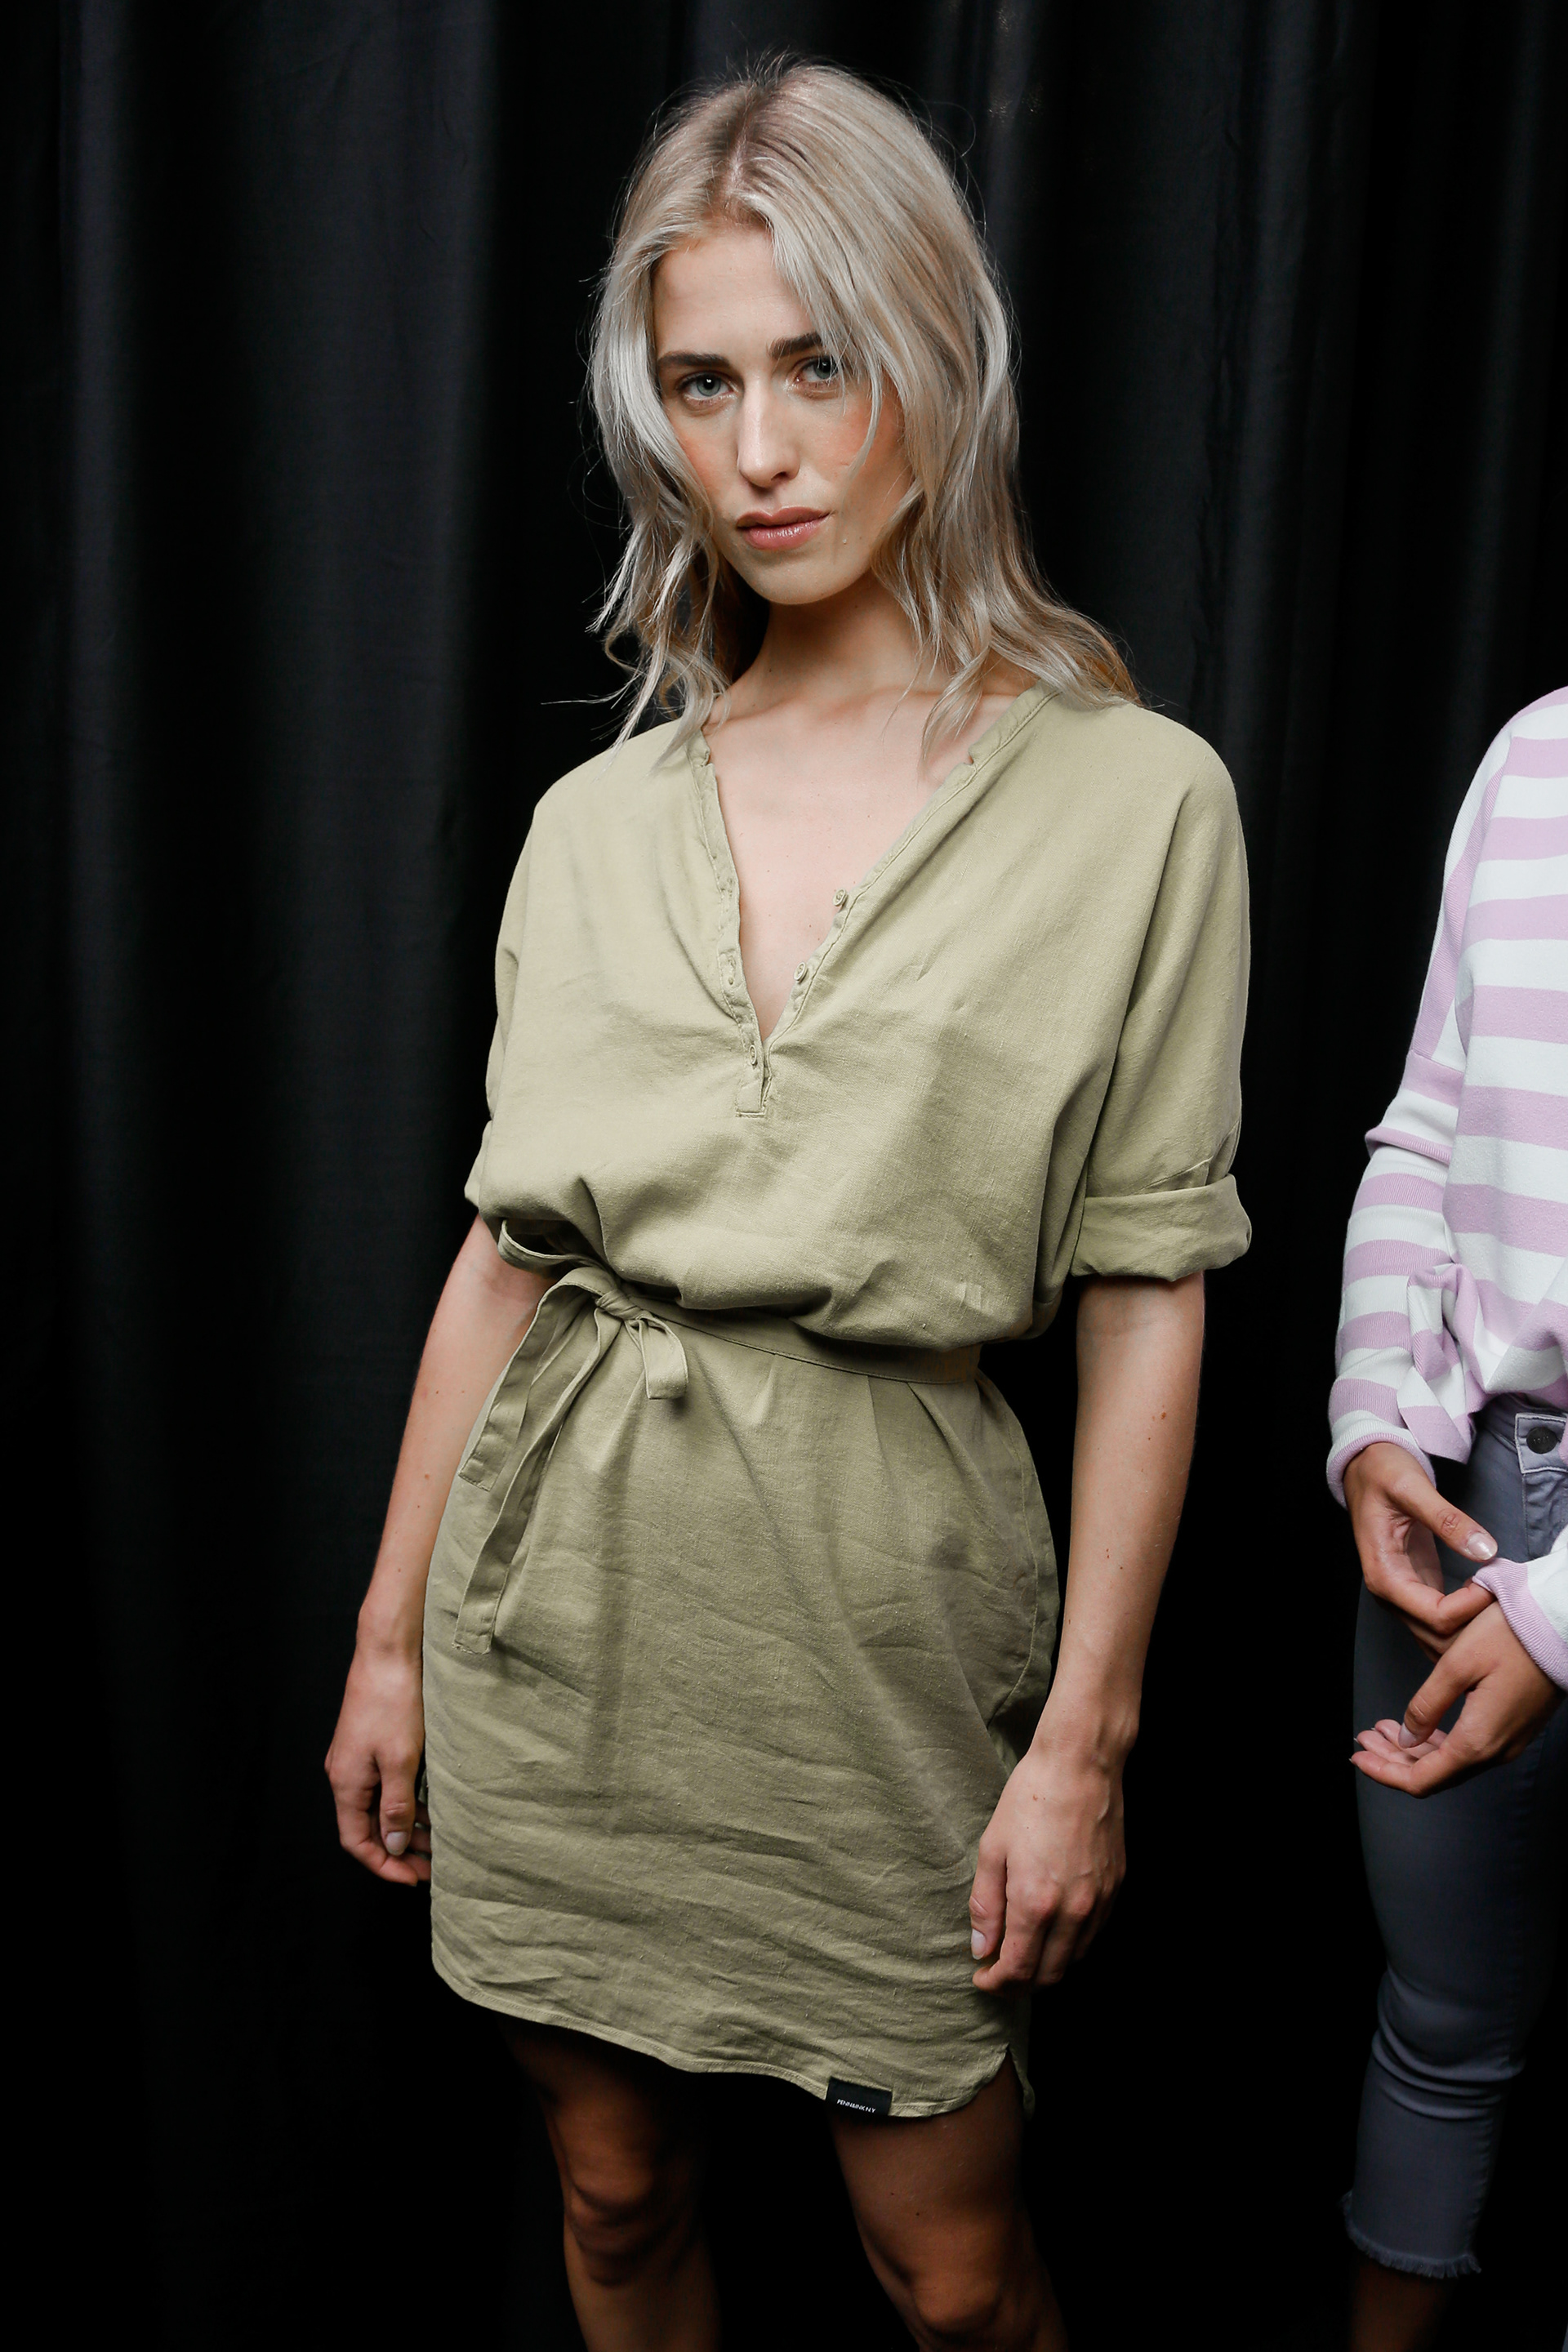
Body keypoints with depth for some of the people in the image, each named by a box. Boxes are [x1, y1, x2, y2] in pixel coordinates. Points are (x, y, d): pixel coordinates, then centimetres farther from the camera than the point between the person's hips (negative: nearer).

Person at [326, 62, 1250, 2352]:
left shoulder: (1135, 800, -6)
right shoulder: (595, 823, 3)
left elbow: (1146, 1296, -6)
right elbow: (505, 1245, 7)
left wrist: (1087, 1736, -8)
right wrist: (389, 1638, 9)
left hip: (881, 1592, -3)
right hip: (563, 1586, 3)